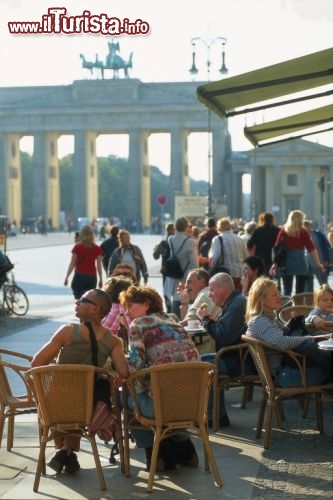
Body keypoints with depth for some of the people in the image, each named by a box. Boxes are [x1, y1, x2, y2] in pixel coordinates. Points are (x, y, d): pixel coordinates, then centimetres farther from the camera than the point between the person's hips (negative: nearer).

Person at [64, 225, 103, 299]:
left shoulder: (77, 247, -4)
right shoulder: (97, 249, 0)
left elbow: (72, 264, -3)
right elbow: (99, 265, 1)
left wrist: (66, 277, 4)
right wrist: (100, 279, 10)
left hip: (79, 276, -2)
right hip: (92, 277, 2)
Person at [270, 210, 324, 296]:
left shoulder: (283, 231, 3)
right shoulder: (303, 232, -2)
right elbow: (312, 249, -5)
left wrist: (275, 264, 2)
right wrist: (318, 264, -4)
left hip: (286, 263, 2)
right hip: (300, 263, -2)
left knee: (286, 291, 6)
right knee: (300, 291, 4)